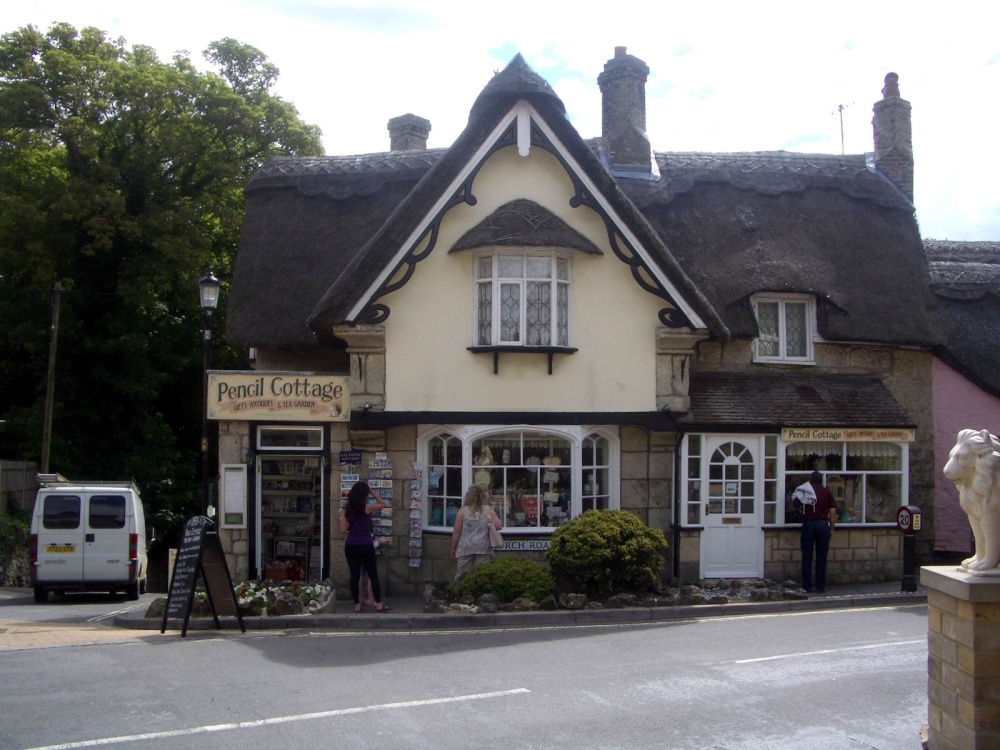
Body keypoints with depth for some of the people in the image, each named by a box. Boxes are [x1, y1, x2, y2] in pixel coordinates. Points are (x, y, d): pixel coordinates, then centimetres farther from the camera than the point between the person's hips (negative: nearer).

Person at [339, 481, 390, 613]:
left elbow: (343, 530, 2)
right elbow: (383, 504, 9)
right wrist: (372, 492, 8)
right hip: (365, 546, -4)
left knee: (354, 575, 9)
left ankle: (357, 604, 11)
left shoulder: (347, 509, 4)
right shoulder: (367, 507, -8)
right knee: (373, 575, 6)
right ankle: (379, 604, 10)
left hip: (350, 546, 4)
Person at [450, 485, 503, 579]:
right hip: (483, 550, 1)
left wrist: (453, 548, 10)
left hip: (465, 549, -1)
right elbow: (499, 526, -3)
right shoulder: (488, 510, 4)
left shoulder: (463, 511, 1)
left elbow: (456, 532, 0)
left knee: (461, 578, 3)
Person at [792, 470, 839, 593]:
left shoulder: (804, 491, 5)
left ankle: (806, 586, 4)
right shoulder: (827, 493, 6)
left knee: (807, 557, 4)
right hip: (823, 524, 1)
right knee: (821, 557, 5)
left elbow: (795, 504, 10)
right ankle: (821, 586, 6)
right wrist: (831, 529, 8)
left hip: (808, 524, 0)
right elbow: (832, 512, 2)